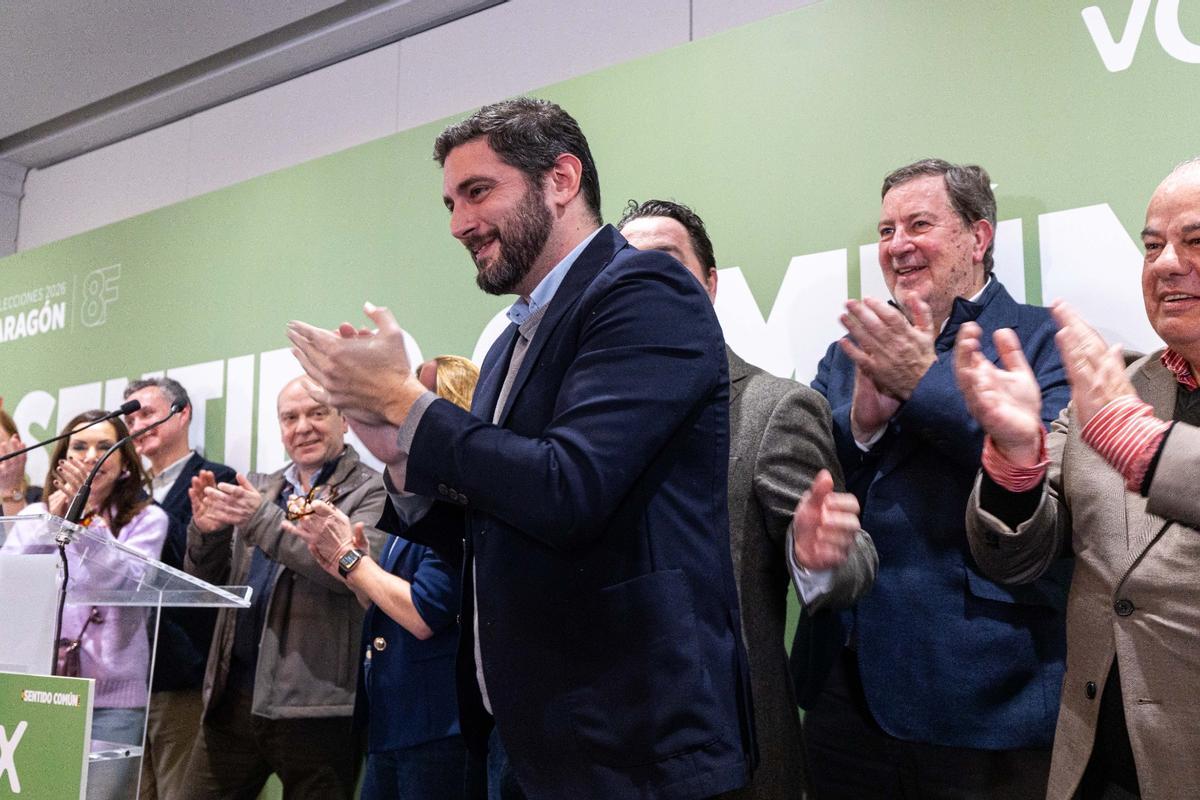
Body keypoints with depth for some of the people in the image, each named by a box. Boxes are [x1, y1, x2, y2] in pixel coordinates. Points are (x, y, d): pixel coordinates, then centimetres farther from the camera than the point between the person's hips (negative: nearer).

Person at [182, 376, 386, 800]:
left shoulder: (372, 492, -3)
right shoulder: (258, 489, 14)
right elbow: (206, 582, 12)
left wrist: (260, 517, -21)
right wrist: (206, 530, -9)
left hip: (314, 703, -5)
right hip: (233, 695, 5)